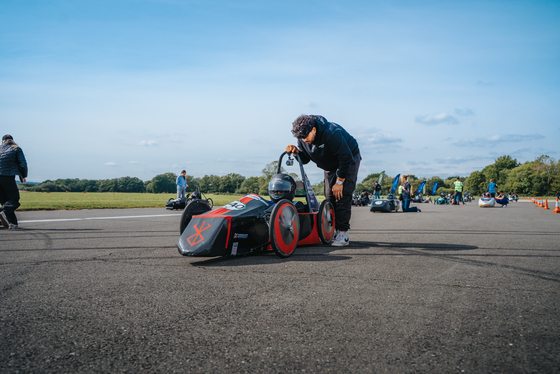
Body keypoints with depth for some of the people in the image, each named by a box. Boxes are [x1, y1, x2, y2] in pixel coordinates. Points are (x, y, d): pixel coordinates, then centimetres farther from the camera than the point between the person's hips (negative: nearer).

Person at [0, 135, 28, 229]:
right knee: (14, 199, -1)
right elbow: (23, 164, -1)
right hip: (8, 177, -4)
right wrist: (24, 176, 10)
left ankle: (13, 222, 2)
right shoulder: (16, 149, 6)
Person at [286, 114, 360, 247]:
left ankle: (343, 234, -16)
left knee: (342, 195, -18)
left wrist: (339, 181, -27)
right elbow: (305, 159, -3)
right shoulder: (303, 138, -14)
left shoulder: (331, 133, -36)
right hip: (330, 166, 7)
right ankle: (334, 231, 8)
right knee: (329, 198, 1)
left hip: (349, 160, -7)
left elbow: (346, 158, -31)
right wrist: (296, 151, -25)